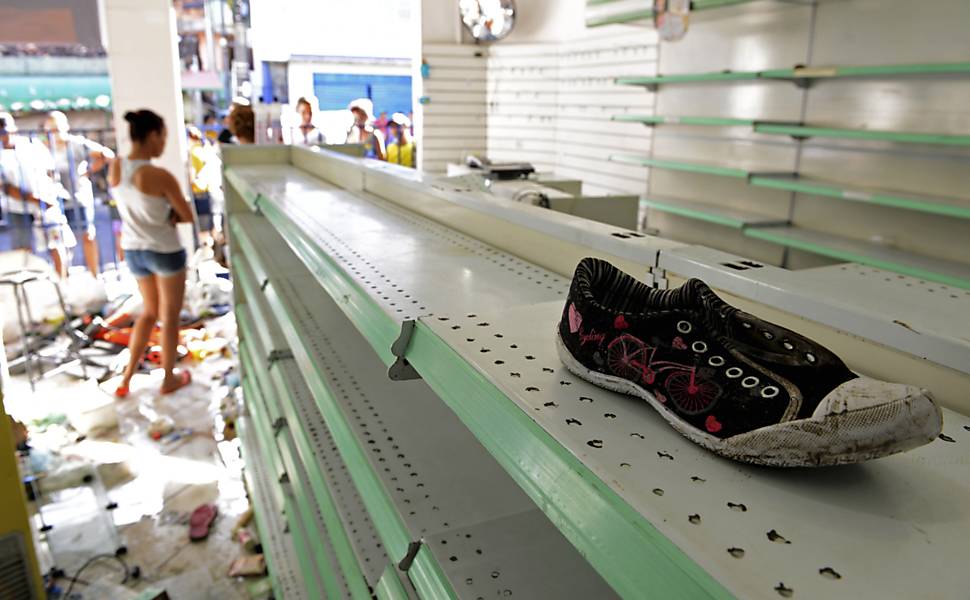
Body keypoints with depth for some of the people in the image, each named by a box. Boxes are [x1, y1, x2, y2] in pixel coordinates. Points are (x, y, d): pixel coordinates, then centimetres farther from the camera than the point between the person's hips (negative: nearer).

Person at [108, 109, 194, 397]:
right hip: (165, 251, -6)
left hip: (133, 250, 6)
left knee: (150, 311, 24)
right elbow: (188, 216, -14)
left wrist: (164, 215, -3)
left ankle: (126, 378, 24)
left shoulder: (115, 168, -4)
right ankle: (169, 379, 28)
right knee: (170, 316, 13)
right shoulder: (160, 176, -24)